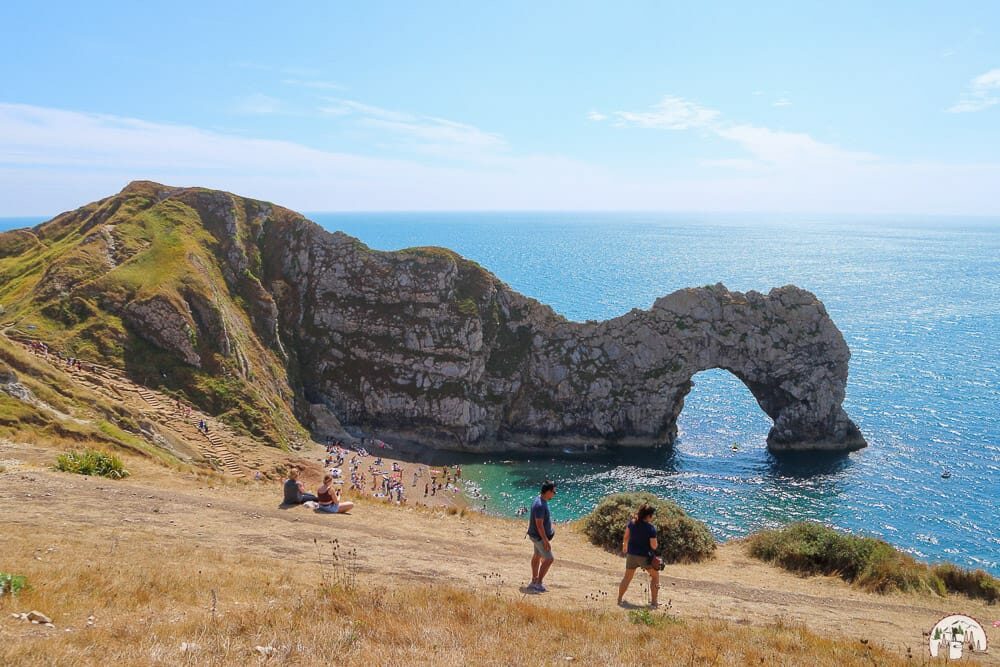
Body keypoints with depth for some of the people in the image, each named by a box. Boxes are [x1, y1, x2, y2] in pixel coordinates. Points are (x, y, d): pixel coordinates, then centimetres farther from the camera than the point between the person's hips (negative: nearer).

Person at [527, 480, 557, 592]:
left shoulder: (541, 500, 2)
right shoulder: (540, 505, -30)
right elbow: (539, 525, -29)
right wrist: (546, 541, -25)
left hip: (538, 535, 10)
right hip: (539, 537, -10)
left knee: (537, 556, 18)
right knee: (549, 559, -4)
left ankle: (534, 582, 29)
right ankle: (538, 583, 4)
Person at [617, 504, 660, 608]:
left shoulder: (632, 523, -3)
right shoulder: (651, 528, -17)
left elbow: (626, 537, 5)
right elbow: (653, 545, -16)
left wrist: (624, 546, 23)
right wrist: (656, 544, 6)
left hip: (631, 554, 4)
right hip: (645, 556, -4)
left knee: (627, 577, 20)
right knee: (655, 576, 17)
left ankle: (619, 599, 25)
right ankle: (653, 602, 15)